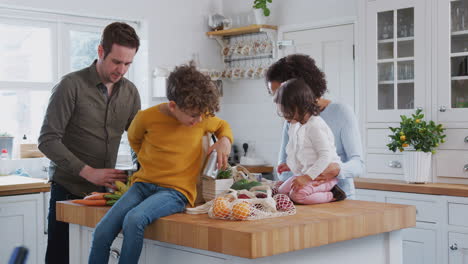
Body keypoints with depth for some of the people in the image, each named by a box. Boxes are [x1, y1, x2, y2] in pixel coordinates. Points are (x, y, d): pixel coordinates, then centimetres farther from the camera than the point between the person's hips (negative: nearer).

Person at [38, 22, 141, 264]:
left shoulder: (130, 92, 6)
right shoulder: (71, 85, -11)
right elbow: (48, 140, -14)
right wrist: (88, 172, -21)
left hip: (104, 190, 4)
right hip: (69, 189, -4)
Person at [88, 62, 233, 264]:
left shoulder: (202, 118, -3)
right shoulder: (146, 118, -6)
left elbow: (223, 126, 20)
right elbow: (134, 139, 18)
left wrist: (225, 140, -2)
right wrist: (151, 162, 8)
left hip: (176, 191, -2)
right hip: (144, 184, 2)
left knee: (134, 219, -32)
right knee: (102, 232, -17)